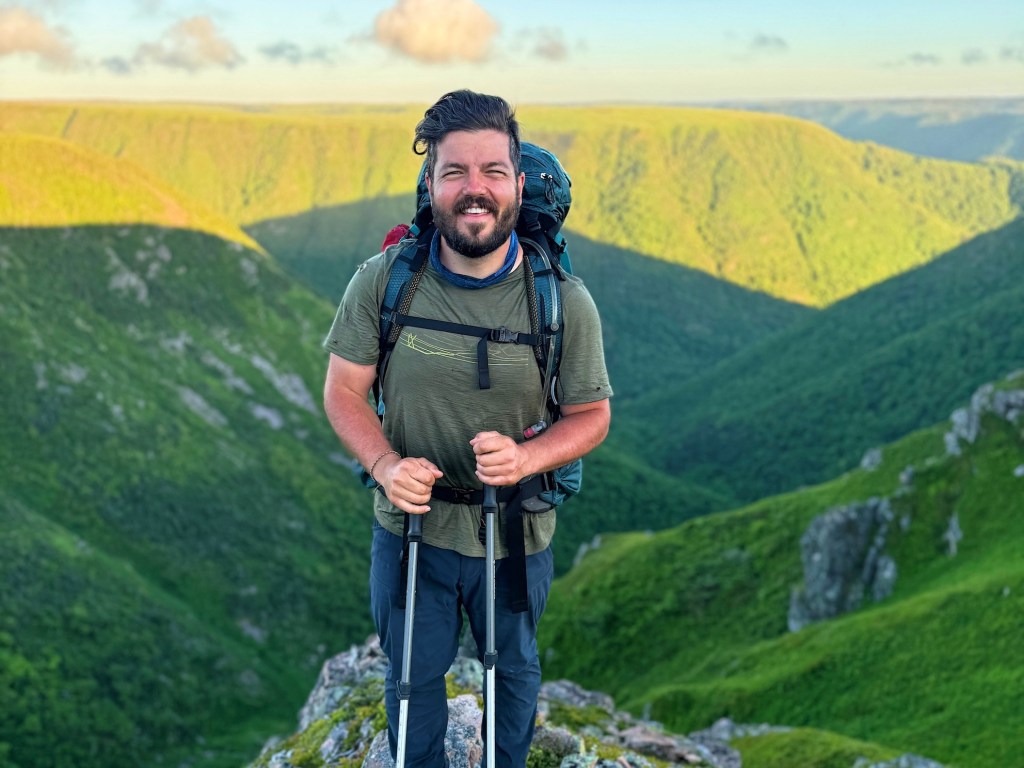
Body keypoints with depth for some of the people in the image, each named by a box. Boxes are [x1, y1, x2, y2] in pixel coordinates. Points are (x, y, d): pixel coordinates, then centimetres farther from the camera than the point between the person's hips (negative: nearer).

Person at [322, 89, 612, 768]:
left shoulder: (564, 301, -17)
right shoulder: (382, 280, -15)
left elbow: (591, 415, -7)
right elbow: (344, 389, -7)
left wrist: (525, 458, -27)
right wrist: (386, 464, -25)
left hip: (516, 533, 0)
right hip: (410, 523, 0)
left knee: (514, 668, 26)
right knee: (414, 674, 22)